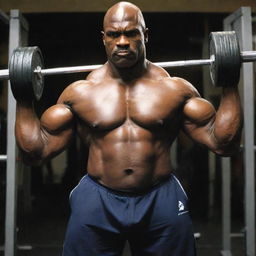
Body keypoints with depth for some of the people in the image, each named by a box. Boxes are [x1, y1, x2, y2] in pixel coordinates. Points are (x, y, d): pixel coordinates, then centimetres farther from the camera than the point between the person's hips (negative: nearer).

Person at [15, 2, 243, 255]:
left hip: (162, 201, 0)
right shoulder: (80, 92, 2)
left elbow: (223, 143, 0)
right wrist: (23, 99, -1)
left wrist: (230, 84, -2)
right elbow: (36, 151, 4)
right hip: (96, 202, 0)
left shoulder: (175, 89, 2)